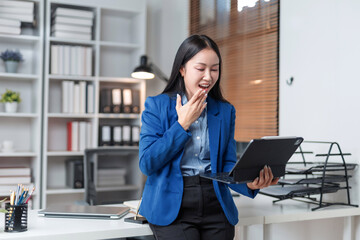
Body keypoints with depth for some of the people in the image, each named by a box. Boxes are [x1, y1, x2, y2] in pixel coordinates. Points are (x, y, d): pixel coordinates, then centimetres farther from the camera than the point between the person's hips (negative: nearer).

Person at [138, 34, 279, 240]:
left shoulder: (225, 111, 10)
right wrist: (182, 124, -8)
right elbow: (147, 163, -7)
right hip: (172, 207, -3)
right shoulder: (156, 106, 1)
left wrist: (250, 182, -16)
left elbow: (228, 166, 6)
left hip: (216, 207, 3)